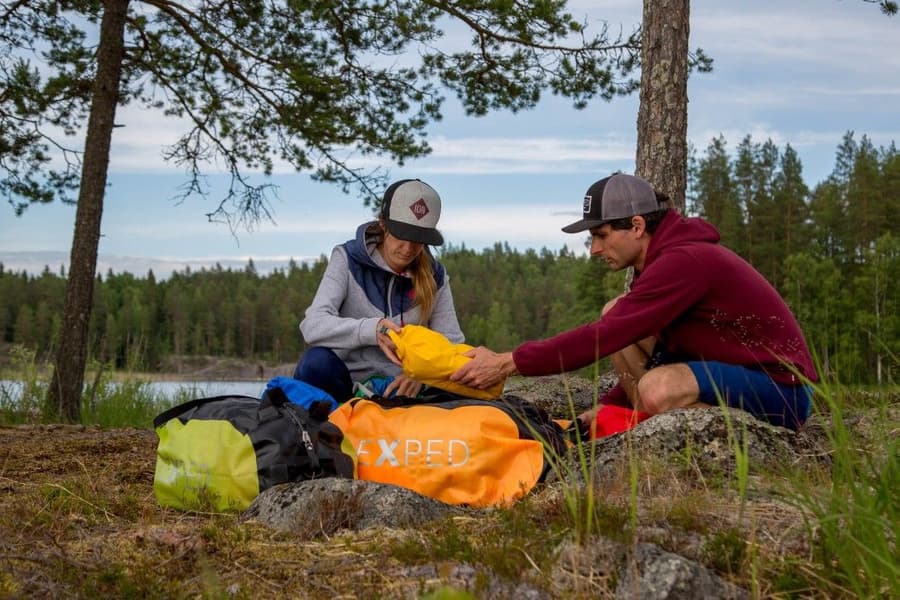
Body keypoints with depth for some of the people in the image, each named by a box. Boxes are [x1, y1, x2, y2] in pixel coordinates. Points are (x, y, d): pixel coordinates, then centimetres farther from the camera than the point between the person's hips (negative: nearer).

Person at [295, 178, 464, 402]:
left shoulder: (435, 276, 4)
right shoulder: (348, 259, -5)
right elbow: (312, 326, -19)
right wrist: (371, 330, -37)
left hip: (398, 387, 3)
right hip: (346, 381, -3)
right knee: (318, 361, -34)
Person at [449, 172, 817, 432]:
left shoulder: (684, 260, -23)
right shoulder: (666, 256, 8)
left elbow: (604, 337, -29)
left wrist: (508, 363, -27)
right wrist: (605, 409, 8)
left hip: (782, 388, -9)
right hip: (728, 369, 9)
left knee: (657, 391, -36)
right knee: (615, 313, -1)